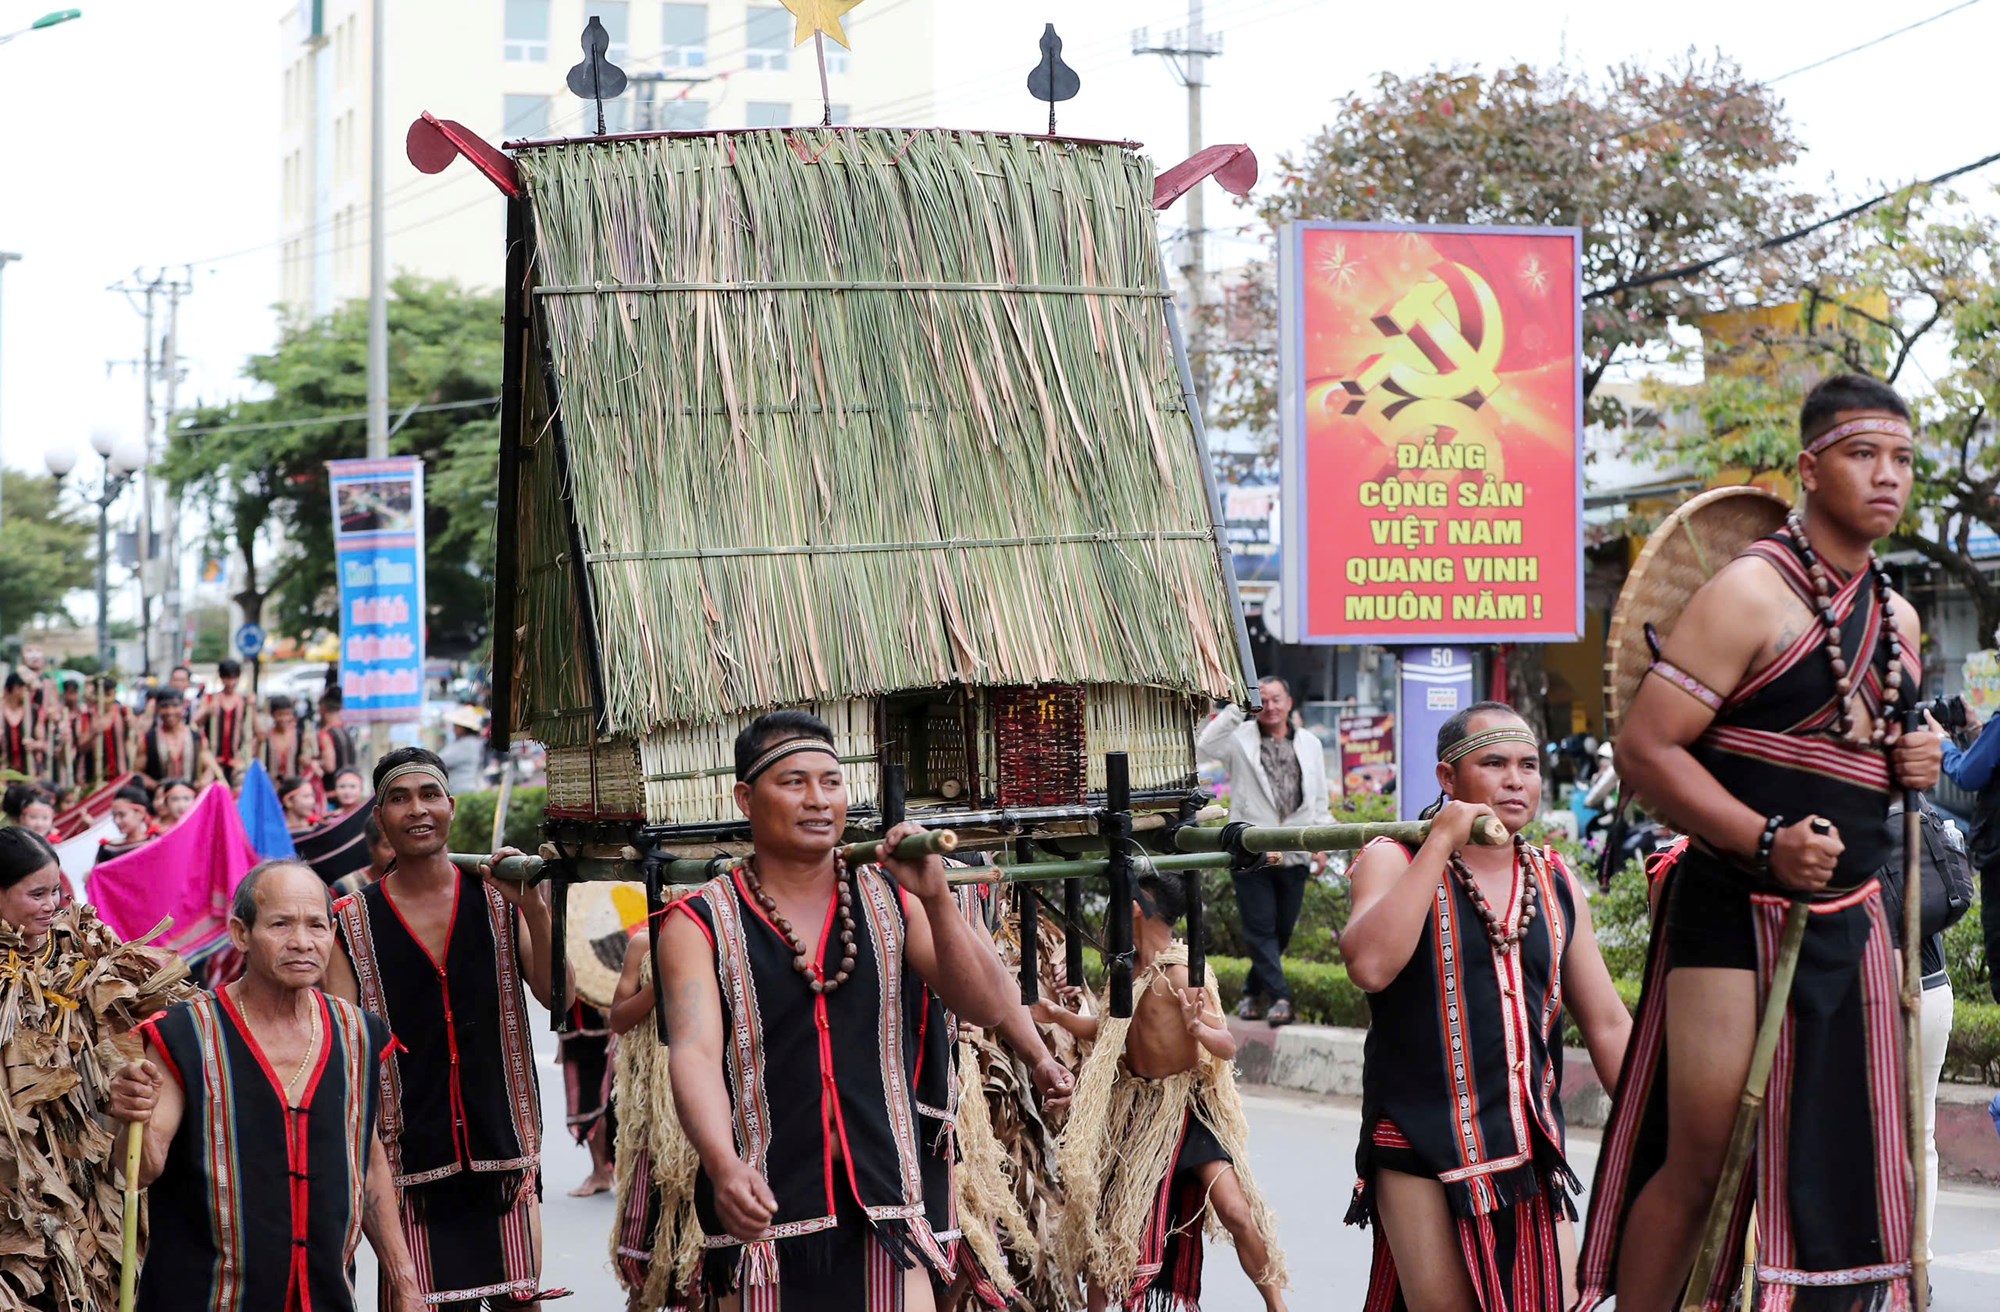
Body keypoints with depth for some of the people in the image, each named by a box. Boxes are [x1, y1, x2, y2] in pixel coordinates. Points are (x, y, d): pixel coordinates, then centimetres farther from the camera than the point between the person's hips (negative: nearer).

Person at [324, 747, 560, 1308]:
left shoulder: (500, 899, 5)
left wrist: (535, 909, -16)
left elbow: (558, 998, -3)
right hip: (411, 1152, -1)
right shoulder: (354, 921, 2)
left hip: (504, 1145, 1)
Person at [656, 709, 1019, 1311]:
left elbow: (987, 1008, -1)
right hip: (763, 1211, -2)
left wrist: (936, 900, -16)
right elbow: (694, 1053, -15)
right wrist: (724, 1166, -33)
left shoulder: (891, 901, 8)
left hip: (882, 1209, 2)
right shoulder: (700, 922, 0)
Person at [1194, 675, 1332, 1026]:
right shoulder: (1241, 738, 3)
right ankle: (1280, 998, -6)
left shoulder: (1309, 744, 13)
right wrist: (1236, 708, -16)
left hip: (1294, 855, 3)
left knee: (1282, 931, 8)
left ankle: (1253, 993, 23)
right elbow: (1204, 746, -17)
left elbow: (1320, 799, 17)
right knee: (1260, 929, -6)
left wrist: (1321, 844, 10)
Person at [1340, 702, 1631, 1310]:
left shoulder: (1556, 883, 12)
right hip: (1421, 1151, -4)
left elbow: (1608, 1025, 16)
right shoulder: (1394, 862, 0)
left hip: (1533, 1157, 4)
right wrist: (1442, 842, -16)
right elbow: (1369, 964, -22)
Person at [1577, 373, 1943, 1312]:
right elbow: (1644, 748, -16)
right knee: (1701, 1162, -7)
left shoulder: (1898, 619, 13)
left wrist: (1913, 767, 4)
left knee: (1847, 1166, 8)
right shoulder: (1750, 593, -11)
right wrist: (1765, 841, -25)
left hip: (1851, 919, 7)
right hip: (1735, 913, -7)